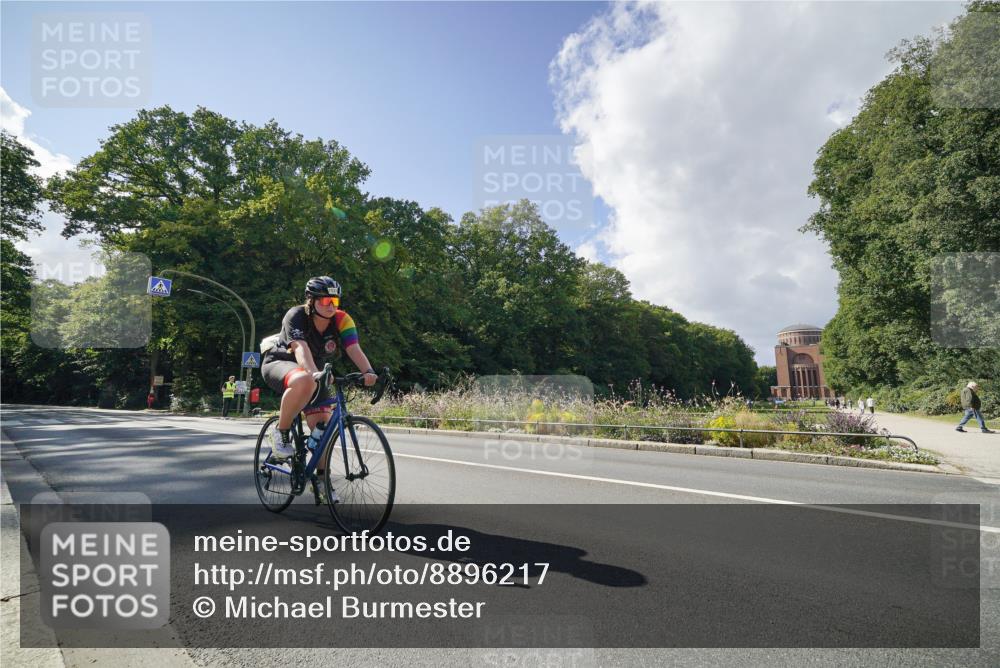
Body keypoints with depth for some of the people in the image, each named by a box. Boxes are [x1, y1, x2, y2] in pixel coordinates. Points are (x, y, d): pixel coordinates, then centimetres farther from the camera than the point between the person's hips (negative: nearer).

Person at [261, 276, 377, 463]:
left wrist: (368, 372, -49)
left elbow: (354, 348, -30)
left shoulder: (341, 320, -16)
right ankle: (281, 432, -18)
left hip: (313, 372, 4)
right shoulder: (296, 315, -25)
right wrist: (314, 373, -60)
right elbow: (300, 347, -41)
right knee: (305, 382, -40)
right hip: (278, 364, -4)